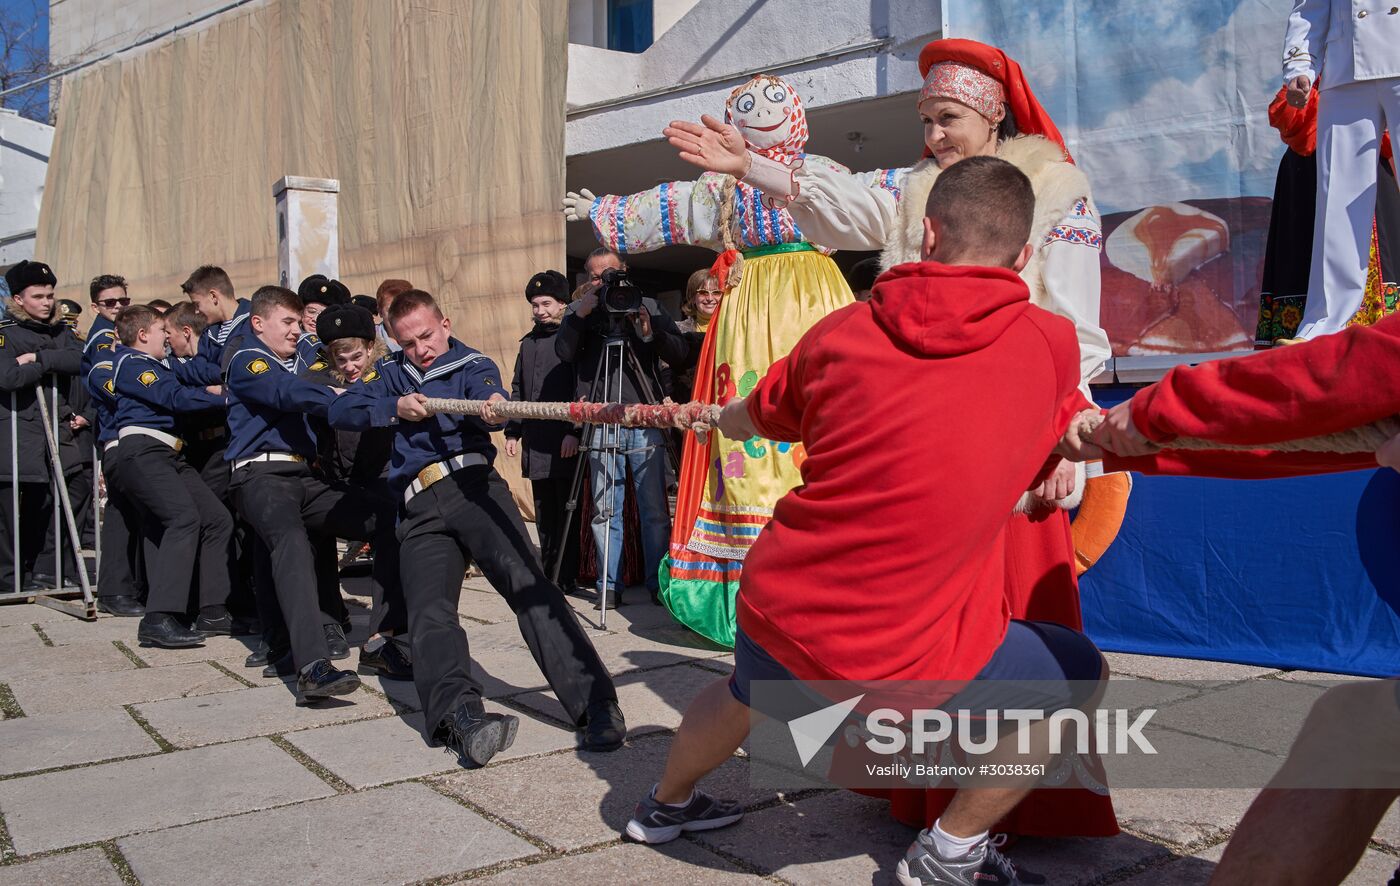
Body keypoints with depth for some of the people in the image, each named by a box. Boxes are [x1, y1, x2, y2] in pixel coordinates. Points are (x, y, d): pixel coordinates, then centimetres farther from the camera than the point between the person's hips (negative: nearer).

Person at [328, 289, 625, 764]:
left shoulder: (474, 366, 15)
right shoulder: (391, 374, 28)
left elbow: (489, 403, -9)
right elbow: (340, 410, 14)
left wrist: (493, 408, -34)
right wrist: (395, 408, -2)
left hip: (472, 484, -3)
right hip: (420, 511, 3)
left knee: (527, 582, -24)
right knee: (429, 613, -23)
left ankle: (595, 705, -33)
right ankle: (461, 715, -44)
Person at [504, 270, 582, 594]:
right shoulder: (529, 342, 18)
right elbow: (518, 391, 23)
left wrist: (575, 431, -16)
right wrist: (512, 431, 16)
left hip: (566, 443, -7)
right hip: (535, 443, 7)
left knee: (566, 510, -3)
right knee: (544, 513, 11)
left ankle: (567, 575, 4)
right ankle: (548, 570, 19)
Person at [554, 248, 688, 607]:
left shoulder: (648, 306, 11)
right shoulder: (579, 311, 12)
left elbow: (679, 355, 3)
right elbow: (564, 352, -6)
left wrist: (650, 334, -12)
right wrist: (581, 313, -16)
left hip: (646, 421, 0)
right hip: (601, 426, 0)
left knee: (655, 510, -1)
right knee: (604, 510, 2)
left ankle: (659, 582, 8)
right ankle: (609, 584, 11)